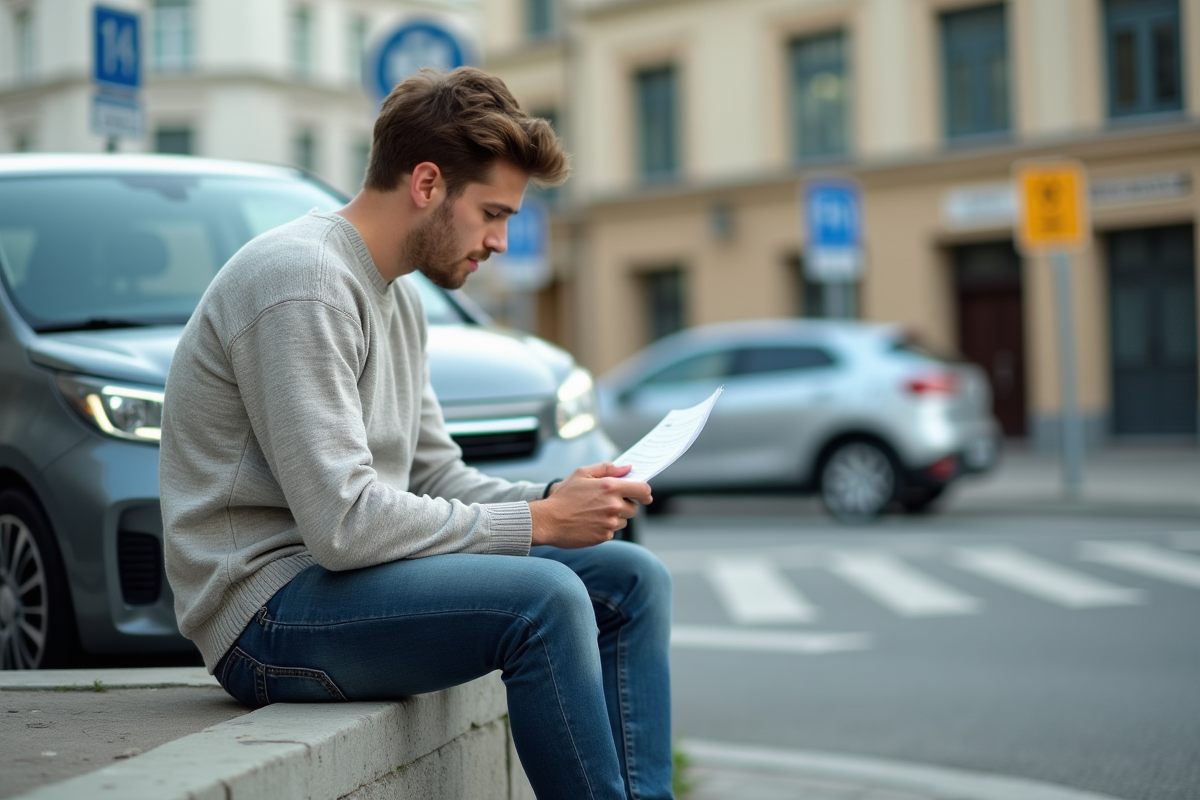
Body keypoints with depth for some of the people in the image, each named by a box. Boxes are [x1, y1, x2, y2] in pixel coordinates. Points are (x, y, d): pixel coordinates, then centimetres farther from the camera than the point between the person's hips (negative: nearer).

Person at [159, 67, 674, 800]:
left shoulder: (399, 298, 14)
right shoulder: (302, 281, -19)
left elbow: (436, 476, 16)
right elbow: (344, 525, -25)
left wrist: (556, 500, -3)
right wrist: (538, 522, -18)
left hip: (339, 572, 10)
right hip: (269, 612, -10)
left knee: (634, 580, 1)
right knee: (545, 599, -29)